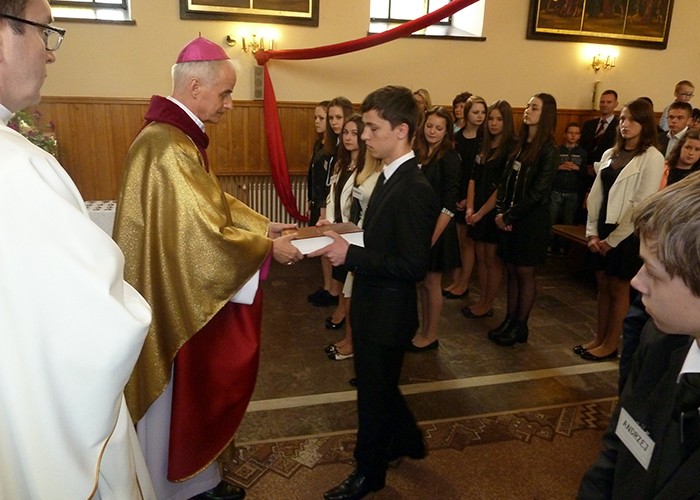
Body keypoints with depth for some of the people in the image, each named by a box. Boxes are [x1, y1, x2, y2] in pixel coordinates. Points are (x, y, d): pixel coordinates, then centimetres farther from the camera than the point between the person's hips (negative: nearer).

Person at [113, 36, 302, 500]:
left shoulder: (179, 136, 8)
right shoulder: (169, 147, -26)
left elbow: (213, 201, 15)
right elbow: (206, 234, -28)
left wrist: (262, 224, 5)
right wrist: (269, 247, -15)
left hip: (187, 290, 10)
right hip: (180, 295, -10)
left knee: (195, 387, 22)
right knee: (182, 392, 9)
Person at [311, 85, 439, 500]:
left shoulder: (414, 189, -25)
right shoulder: (392, 177, 4)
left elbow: (413, 266, -26)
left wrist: (350, 255, -26)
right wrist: (346, 238, -2)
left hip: (387, 314, -9)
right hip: (374, 306, 9)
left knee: (375, 393, 13)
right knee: (378, 385, 27)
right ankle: (406, 440, 51)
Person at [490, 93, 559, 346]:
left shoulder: (548, 150, -10)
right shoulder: (519, 144, 10)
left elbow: (537, 192, -15)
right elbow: (505, 181, 9)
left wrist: (510, 216, -13)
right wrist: (500, 211, -5)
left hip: (531, 220, -6)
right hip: (509, 218, 6)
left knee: (524, 273, 4)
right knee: (511, 271, 11)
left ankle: (521, 326, 17)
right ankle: (510, 320, 22)